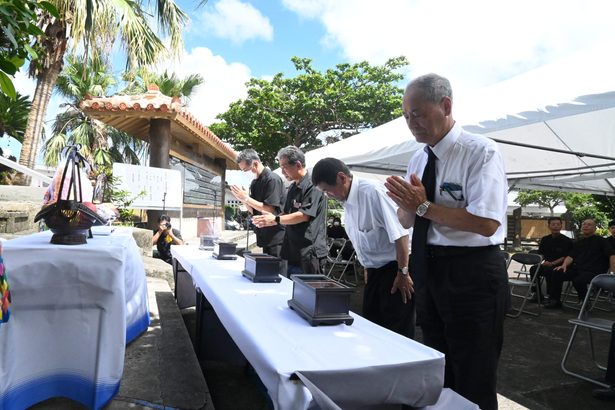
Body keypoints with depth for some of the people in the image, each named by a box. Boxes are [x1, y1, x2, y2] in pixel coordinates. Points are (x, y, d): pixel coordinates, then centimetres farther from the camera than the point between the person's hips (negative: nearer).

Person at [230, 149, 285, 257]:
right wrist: (242, 198, -2)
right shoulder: (254, 183, 12)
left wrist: (246, 198, -15)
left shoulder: (272, 179, -13)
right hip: (264, 236, 8)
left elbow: (270, 210, -18)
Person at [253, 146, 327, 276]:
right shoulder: (292, 188, 17)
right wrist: (269, 219, 3)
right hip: (292, 253, 9)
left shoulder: (312, 186, -13)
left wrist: (276, 220, -20)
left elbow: (304, 215, -20)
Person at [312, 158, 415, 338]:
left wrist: (403, 273, -18)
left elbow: (399, 233, -23)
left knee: (397, 330, 0)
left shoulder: (373, 192, -22)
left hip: (395, 267, -8)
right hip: (374, 269, 8)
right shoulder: (346, 201, 4)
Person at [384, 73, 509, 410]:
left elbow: (486, 223, -24)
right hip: (428, 270, 7)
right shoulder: (418, 159, 8)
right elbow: (407, 220, 11)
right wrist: (408, 203, -11)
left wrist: (425, 206, -22)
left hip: (471, 272, -7)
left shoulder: (481, 152, -14)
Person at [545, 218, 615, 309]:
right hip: (577, 268, 6)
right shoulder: (578, 242, 22)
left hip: (593, 271, -5)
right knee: (557, 273, -18)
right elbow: (571, 256, 15)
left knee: (578, 280, -35)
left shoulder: (601, 241, 5)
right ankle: (554, 301, -12)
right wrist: (564, 265, -6)